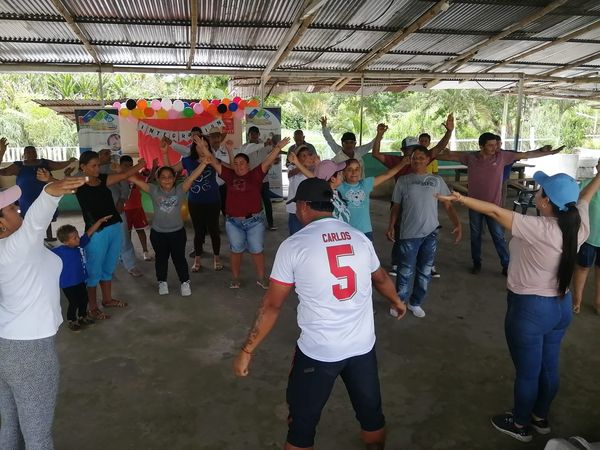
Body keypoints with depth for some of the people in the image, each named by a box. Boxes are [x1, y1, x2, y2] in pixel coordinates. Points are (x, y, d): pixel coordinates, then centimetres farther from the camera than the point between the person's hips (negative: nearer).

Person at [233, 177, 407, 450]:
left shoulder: (293, 245, -11)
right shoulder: (359, 238, 2)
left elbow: (272, 305, -8)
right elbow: (381, 279, 20)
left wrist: (247, 351, 2)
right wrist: (397, 302, 40)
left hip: (318, 352, -4)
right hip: (363, 346, 5)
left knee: (302, 423, 15)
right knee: (371, 412, 24)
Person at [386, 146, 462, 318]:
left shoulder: (437, 180, 5)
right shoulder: (403, 180, 4)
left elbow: (448, 205, 3)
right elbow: (396, 206, 7)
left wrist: (457, 224, -10)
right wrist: (391, 226, -5)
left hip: (431, 233, 2)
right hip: (409, 233, -2)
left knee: (425, 271, 11)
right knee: (405, 271, 4)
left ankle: (415, 303, 28)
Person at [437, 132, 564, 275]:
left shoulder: (502, 156, -6)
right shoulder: (470, 157, -7)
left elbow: (525, 155, -2)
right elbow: (450, 155, -3)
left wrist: (550, 152, -1)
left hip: (493, 205, -1)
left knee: (499, 237, 7)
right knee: (475, 236, 14)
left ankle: (506, 266, 18)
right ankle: (476, 263, 30)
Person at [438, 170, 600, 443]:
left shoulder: (538, 229, -28)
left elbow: (495, 211, -28)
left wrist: (460, 199, -22)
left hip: (530, 309, -7)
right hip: (562, 306, 8)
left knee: (527, 372, 12)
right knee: (549, 367, 23)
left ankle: (519, 425, 33)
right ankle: (540, 418, 45)